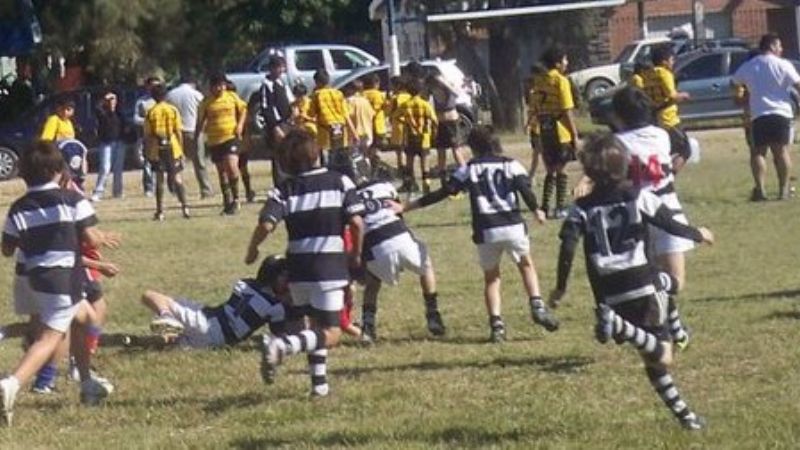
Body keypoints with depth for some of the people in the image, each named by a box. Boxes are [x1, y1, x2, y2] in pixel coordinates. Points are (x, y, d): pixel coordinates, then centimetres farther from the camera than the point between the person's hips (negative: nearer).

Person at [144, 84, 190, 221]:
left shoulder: (150, 113, -1)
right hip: (172, 148, 0)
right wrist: (181, 150, 6)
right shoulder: (173, 110, -1)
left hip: (156, 149, 0)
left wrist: (148, 153, 6)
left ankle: (160, 211, 3)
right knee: (177, 178, 5)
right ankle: (184, 207, -7)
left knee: (159, 180, 5)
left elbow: (147, 135, -1)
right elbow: (178, 132, -1)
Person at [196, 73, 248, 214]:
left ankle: (235, 198, -5)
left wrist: (240, 125, 0)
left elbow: (243, 109, 15)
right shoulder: (206, 102, 2)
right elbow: (200, 122, 9)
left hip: (231, 137, -2)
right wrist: (196, 138, 7)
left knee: (232, 166, -19)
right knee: (221, 171, 9)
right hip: (214, 140, 2)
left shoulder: (232, 97, 2)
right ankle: (227, 201, 19)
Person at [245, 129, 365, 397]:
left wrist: (252, 251, 7)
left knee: (316, 324, 24)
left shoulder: (284, 191, 2)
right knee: (331, 335, -2)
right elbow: (357, 222, -7)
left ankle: (319, 382, 16)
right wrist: (357, 254, 8)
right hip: (330, 266, -3)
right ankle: (283, 345, -26)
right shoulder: (340, 182, 0)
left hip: (298, 268, 3)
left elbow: (266, 225, -11)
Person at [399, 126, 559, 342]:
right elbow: (526, 190, -6)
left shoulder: (469, 169, 7)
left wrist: (406, 207, 7)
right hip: (513, 226, 0)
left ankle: (496, 323, 1)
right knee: (526, 265, 24)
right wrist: (537, 211, 13)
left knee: (491, 277, 16)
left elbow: (442, 193, 3)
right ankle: (537, 305, 5)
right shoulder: (511, 165, 8)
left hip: (486, 231, 0)